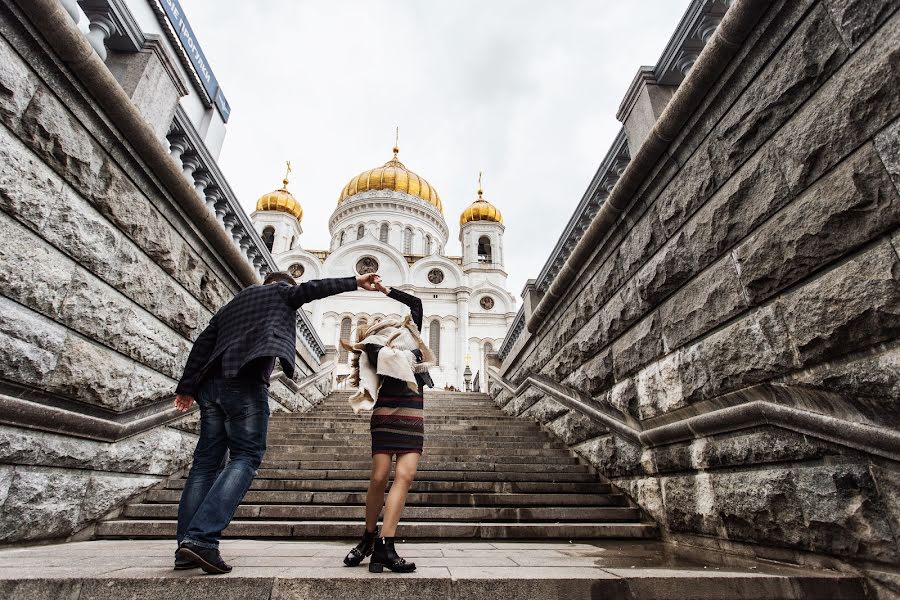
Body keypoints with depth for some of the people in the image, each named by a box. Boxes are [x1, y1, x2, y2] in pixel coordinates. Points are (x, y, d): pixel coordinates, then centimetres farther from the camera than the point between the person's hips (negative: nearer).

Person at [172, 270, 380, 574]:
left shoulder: (230, 306, 32)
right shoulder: (279, 291, 16)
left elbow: (202, 344, 24)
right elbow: (312, 288, 2)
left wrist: (187, 387, 20)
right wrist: (355, 282, 5)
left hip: (212, 384, 8)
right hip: (244, 381, -7)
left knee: (206, 461, 8)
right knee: (246, 457, -7)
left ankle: (187, 547, 7)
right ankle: (202, 538, -18)